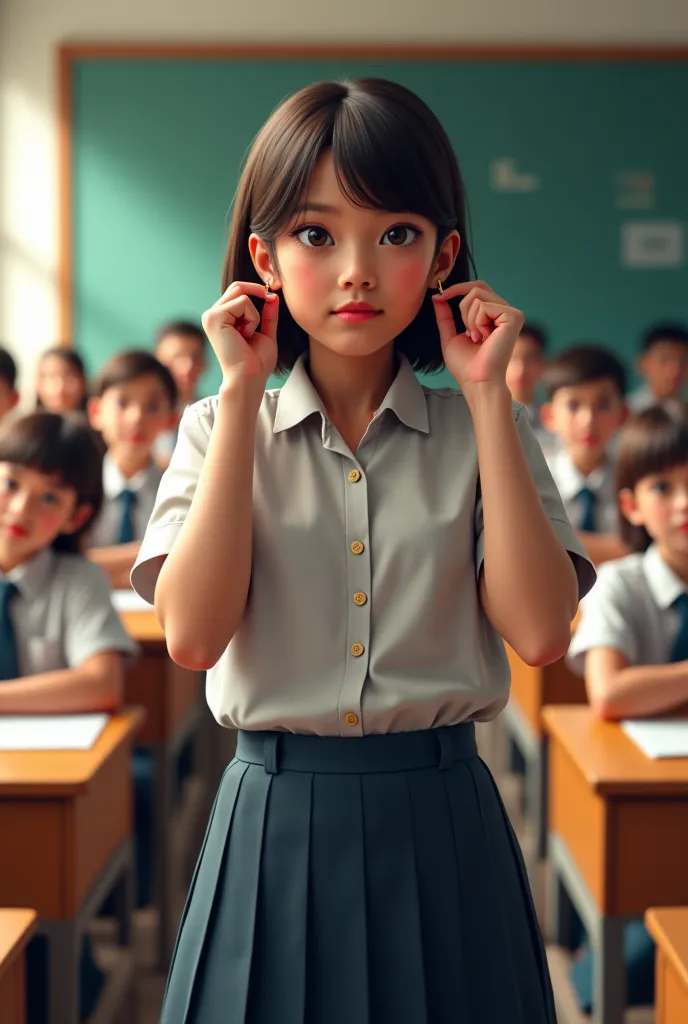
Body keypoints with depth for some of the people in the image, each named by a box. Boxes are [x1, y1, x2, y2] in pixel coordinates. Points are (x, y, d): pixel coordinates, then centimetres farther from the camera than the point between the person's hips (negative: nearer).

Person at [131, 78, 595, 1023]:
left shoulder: (480, 430, 1)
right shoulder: (220, 428, 1)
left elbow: (542, 631, -13)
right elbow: (192, 635, -15)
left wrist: (486, 395, -12)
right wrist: (242, 394, -13)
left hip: (440, 826, 1)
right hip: (278, 822, 0)